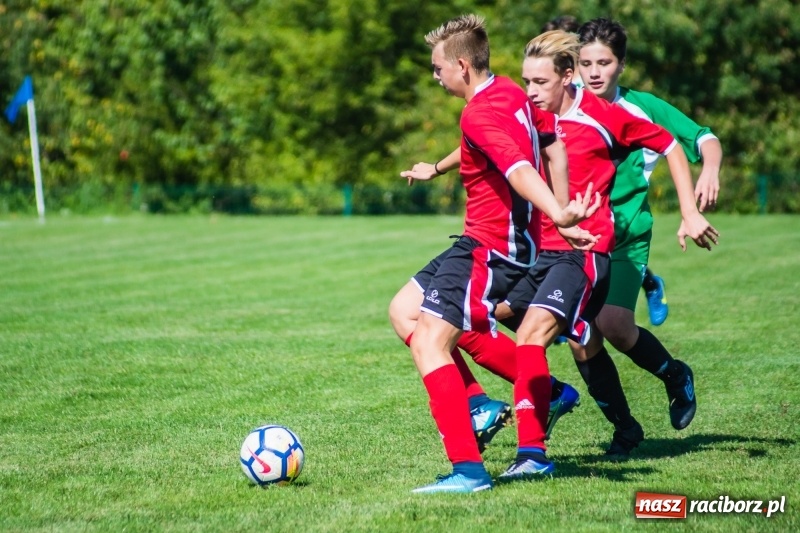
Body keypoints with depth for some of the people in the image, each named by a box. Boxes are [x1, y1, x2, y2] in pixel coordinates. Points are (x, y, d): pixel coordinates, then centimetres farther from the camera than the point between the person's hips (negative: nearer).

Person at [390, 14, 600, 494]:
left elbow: (520, 170, -37)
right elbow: (554, 144, 18)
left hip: (491, 250, -10)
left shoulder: (480, 114, -21)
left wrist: (557, 215, -52)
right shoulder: (514, 94, 8)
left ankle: (469, 470, -19)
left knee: (428, 343, -15)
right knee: (404, 309, 18)